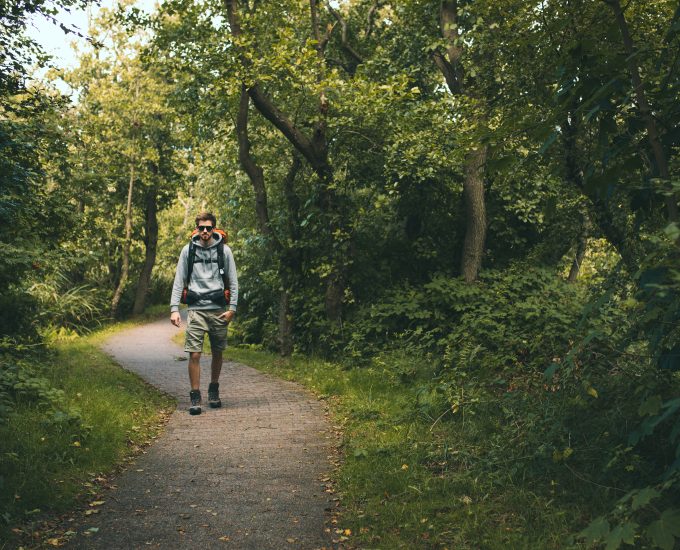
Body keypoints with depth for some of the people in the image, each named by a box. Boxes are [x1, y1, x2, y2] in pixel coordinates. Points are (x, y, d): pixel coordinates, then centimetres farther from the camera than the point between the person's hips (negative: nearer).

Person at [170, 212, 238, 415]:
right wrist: (174, 309, -4)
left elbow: (233, 282, 5)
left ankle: (214, 390, 29)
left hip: (219, 310, 1)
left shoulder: (224, 250, 4)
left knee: (217, 353, 10)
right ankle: (195, 397, 1)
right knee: (194, 354, -7)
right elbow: (179, 281, 5)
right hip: (196, 309, -1)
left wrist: (232, 308, -3)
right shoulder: (188, 250, 4)